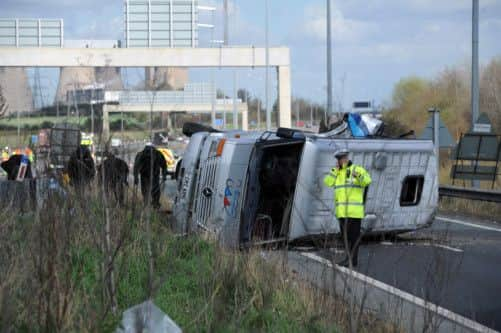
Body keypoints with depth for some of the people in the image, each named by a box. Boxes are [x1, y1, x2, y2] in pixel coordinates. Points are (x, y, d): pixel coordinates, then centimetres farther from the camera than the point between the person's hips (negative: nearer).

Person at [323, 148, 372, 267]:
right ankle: (349, 258, 17)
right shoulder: (337, 172, 16)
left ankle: (352, 259, -3)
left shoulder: (357, 169, -3)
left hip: (354, 210, -7)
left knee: (353, 235, -5)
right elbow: (328, 182, 2)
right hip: (342, 210, 7)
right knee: (345, 235, 10)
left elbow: (367, 181, -19)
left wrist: (358, 176, -39)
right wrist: (335, 170, -6)